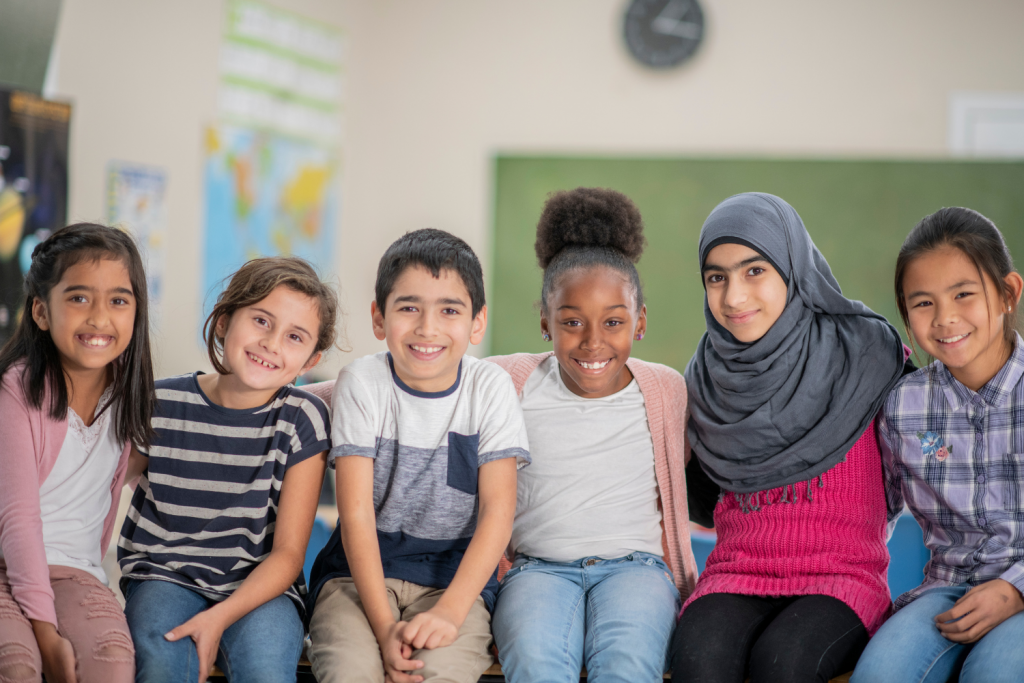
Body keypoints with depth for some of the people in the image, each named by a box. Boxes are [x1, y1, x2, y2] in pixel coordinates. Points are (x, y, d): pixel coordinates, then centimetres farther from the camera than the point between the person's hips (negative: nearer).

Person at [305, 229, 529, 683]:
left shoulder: (490, 388, -2)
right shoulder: (362, 384, -4)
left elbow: (498, 512, -6)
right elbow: (356, 513, -10)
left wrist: (450, 612, -19)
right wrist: (384, 626, -20)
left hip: (456, 576, 0)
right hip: (360, 570, 0)